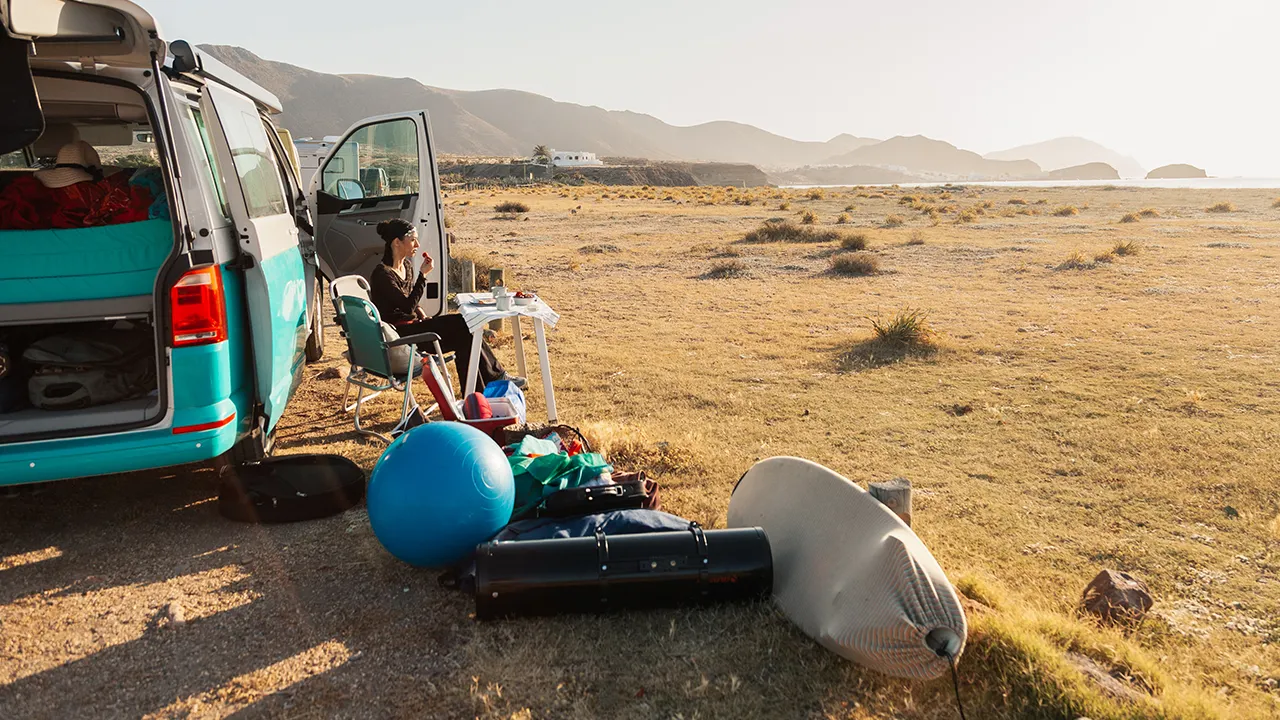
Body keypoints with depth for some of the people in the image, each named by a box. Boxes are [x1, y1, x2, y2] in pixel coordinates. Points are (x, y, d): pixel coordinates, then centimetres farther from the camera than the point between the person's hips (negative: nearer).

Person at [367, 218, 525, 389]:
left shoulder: (407, 265, 10)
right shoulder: (382, 274, -18)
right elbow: (407, 306, -24)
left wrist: (423, 316, 3)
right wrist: (423, 274, -23)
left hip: (412, 324, 8)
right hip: (397, 334, -8)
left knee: (462, 326, -9)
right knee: (461, 326, -18)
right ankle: (496, 376, -7)